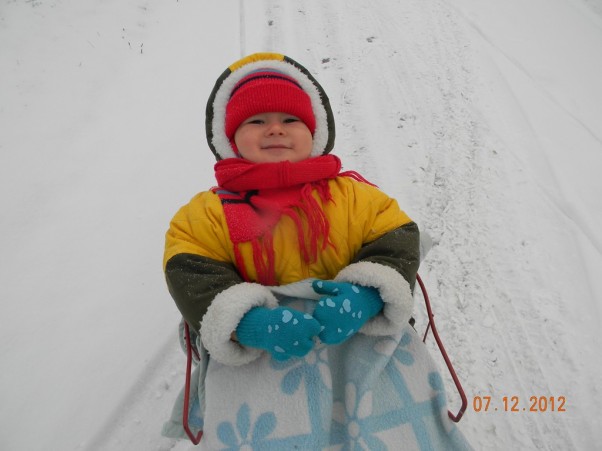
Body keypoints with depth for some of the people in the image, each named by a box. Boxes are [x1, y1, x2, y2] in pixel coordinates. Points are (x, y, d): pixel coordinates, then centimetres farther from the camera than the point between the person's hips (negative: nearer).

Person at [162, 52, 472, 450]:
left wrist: (366, 296, -18)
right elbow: (192, 277, -3)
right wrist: (247, 322, -23)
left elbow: (398, 242, 4)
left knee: (399, 417, -19)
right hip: (250, 347, -1)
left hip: (361, 327, 2)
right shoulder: (207, 213, 9)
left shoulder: (353, 194, 13)